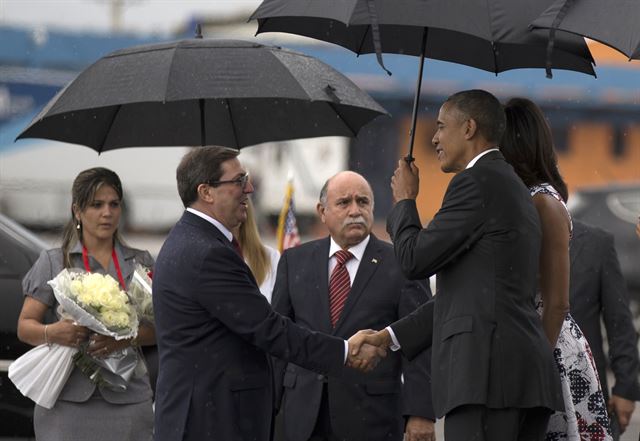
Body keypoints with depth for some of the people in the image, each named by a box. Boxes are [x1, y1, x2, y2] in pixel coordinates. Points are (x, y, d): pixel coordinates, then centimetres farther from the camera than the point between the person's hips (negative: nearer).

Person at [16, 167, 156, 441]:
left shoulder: (141, 262, 13)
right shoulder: (53, 262, 7)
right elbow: (25, 327, 4)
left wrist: (126, 339, -16)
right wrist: (52, 333, -19)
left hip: (126, 397, 2)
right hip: (67, 401, -1)